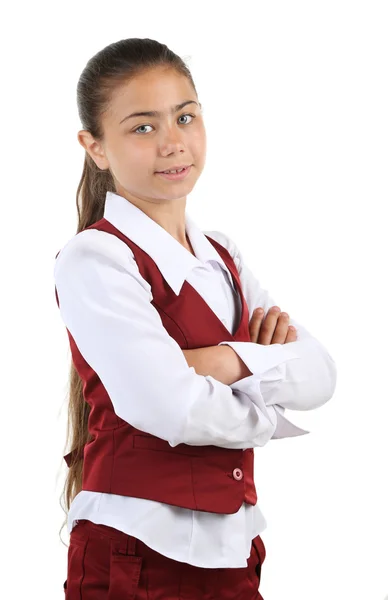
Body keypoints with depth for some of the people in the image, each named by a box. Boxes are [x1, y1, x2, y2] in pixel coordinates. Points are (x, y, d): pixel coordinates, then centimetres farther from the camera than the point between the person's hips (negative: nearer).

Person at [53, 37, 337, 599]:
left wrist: (230, 362, -17)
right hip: (136, 553, -6)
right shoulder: (94, 259, -12)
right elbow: (174, 410, -22)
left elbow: (320, 376, 0)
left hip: (232, 550, 7)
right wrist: (270, 413, -5)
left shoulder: (223, 258, 11)